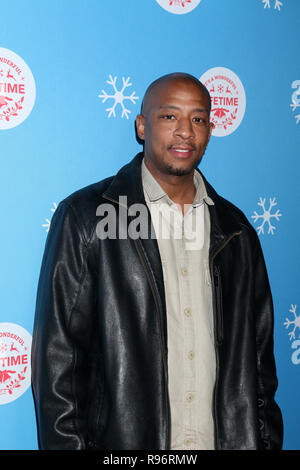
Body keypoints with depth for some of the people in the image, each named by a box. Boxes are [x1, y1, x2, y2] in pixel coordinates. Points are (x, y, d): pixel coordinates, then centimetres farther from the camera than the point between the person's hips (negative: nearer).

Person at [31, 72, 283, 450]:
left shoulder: (236, 230, 6)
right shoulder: (84, 216, -7)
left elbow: (258, 356, 10)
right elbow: (56, 358, -9)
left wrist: (265, 440, 5)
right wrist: (67, 444, -13)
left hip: (224, 440, 4)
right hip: (121, 442, -3)